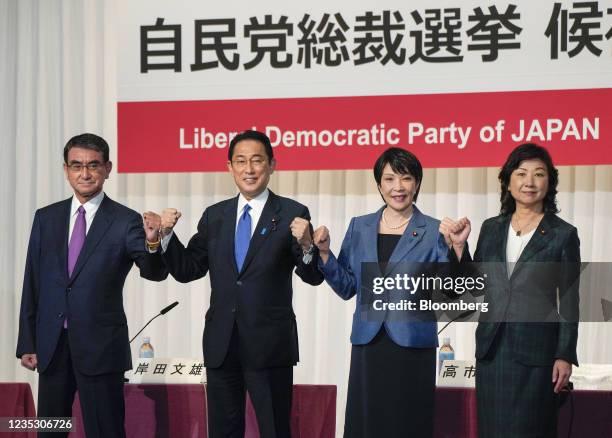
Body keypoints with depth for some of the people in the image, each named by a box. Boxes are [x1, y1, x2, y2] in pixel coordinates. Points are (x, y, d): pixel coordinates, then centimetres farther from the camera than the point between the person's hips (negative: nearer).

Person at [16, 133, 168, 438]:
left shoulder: (125, 221, -5)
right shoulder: (46, 218, 7)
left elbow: (154, 272, -17)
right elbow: (32, 283, 9)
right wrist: (27, 343, 6)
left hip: (100, 345, -4)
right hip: (50, 344, 4)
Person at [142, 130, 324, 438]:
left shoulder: (292, 214, -4)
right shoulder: (214, 216, 9)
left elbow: (313, 277, -10)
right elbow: (188, 270, 9)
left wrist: (306, 246, -30)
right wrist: (162, 236, -5)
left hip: (270, 345, -4)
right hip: (221, 344, 4)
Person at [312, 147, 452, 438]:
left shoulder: (433, 232, -1)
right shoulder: (359, 227, 8)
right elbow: (347, 288, 8)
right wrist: (324, 252, -5)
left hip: (413, 347, -2)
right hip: (368, 345, 3)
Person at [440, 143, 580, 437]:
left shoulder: (563, 234, -2)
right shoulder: (492, 228, 9)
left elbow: (569, 302, -2)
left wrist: (565, 356, -6)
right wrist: (459, 246, -4)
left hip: (535, 351, -4)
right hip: (491, 347, 4)